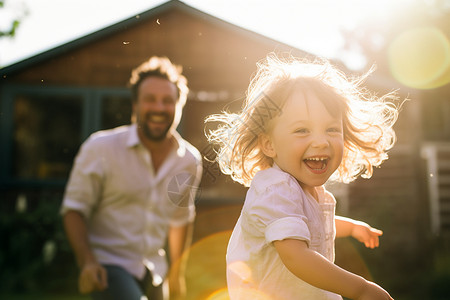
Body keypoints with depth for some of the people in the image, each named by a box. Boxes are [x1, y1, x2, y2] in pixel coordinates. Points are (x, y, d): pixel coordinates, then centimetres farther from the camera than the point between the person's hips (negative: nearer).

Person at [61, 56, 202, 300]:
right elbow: (74, 209, -6)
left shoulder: (190, 160, 2)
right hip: (108, 266, -5)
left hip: (153, 273, 5)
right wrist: (87, 262, -19)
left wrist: (177, 271, 24)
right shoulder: (101, 148, -10)